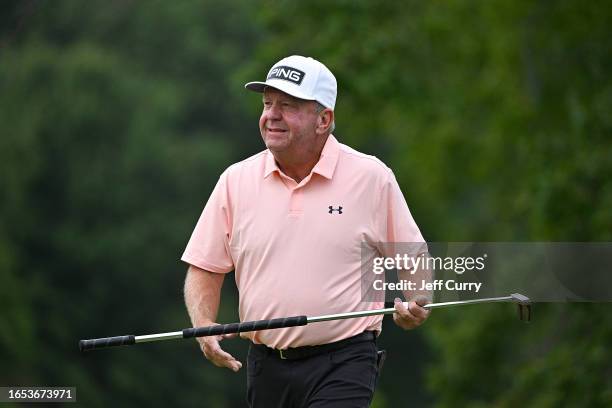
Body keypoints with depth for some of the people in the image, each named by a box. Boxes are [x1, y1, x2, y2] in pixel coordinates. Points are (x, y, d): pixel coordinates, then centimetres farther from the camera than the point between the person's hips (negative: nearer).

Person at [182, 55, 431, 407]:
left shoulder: (372, 177, 0)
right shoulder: (236, 181, 6)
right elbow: (205, 268, 10)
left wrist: (415, 303, -12)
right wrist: (204, 325, -8)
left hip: (342, 366, -4)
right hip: (266, 368, 4)